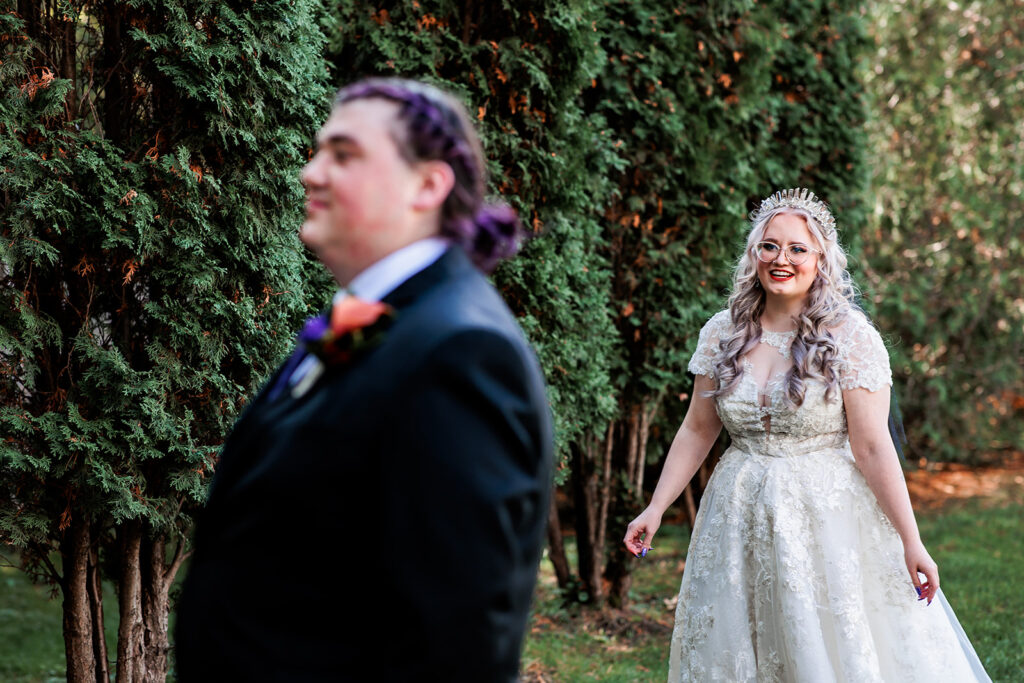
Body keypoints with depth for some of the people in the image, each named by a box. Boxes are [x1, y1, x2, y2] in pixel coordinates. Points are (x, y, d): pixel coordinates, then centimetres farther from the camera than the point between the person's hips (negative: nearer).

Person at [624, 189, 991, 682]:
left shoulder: (850, 336, -9)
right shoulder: (722, 334, 3)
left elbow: (872, 447, -10)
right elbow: (697, 430, 10)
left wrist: (910, 543, -12)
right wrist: (656, 508, 6)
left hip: (828, 516, -4)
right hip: (740, 521, 4)